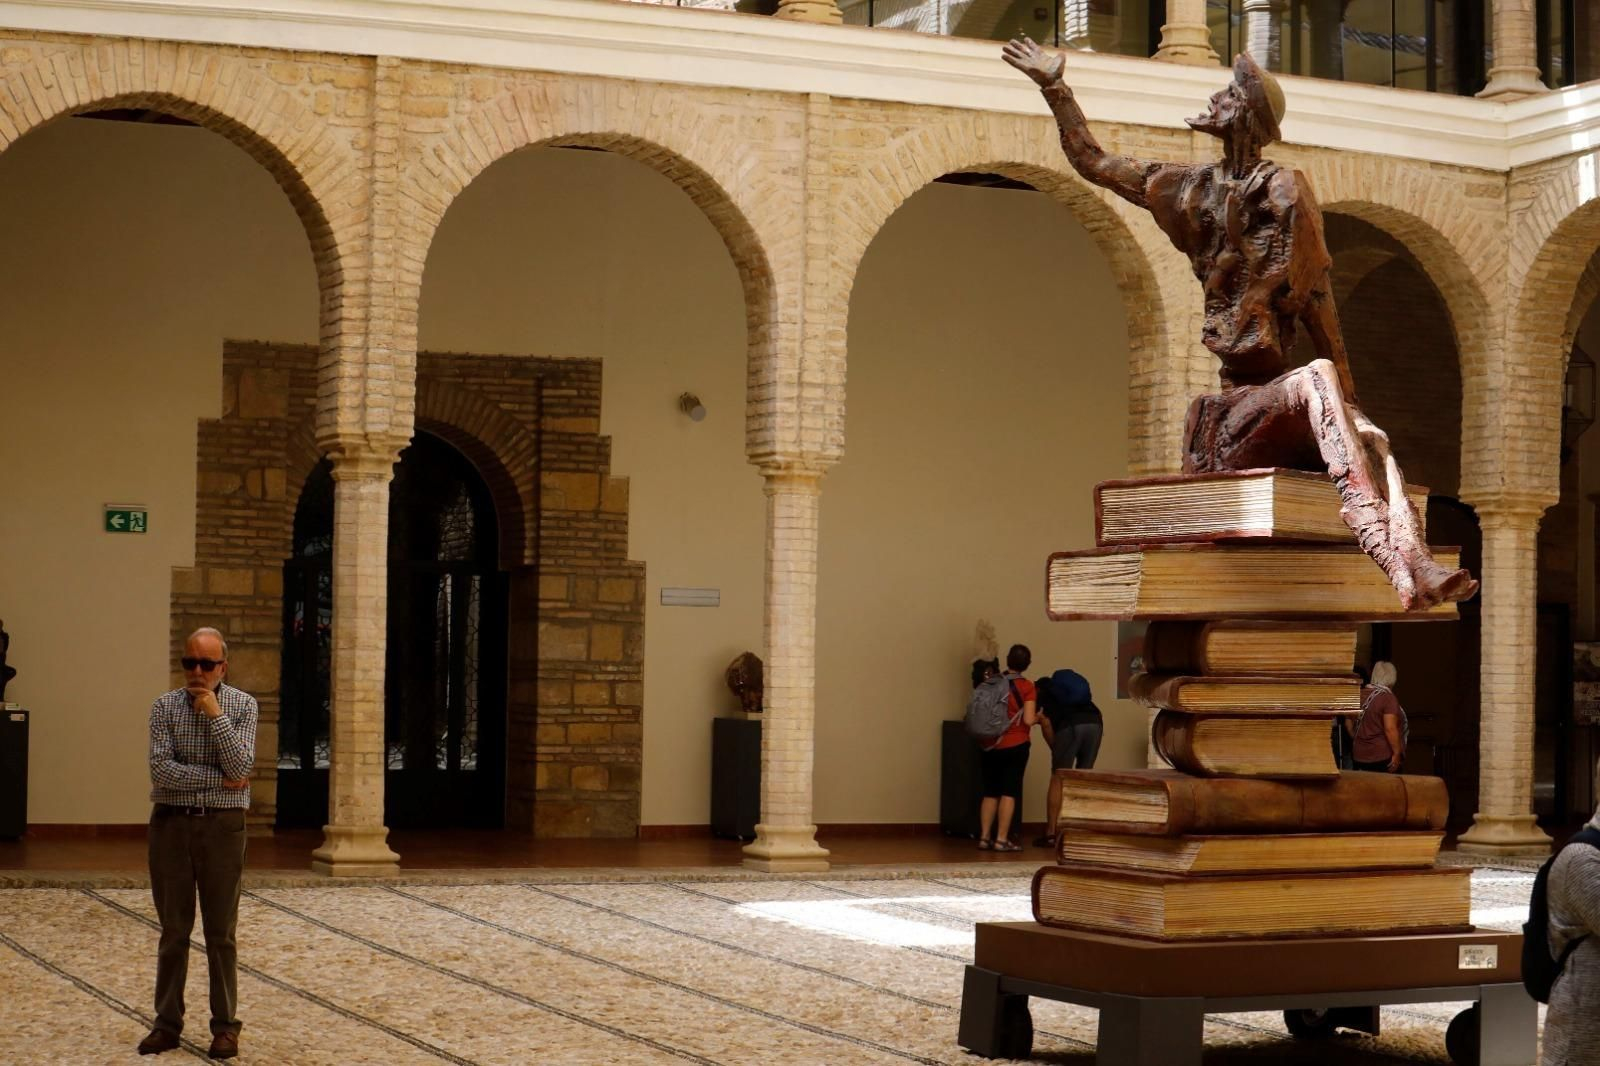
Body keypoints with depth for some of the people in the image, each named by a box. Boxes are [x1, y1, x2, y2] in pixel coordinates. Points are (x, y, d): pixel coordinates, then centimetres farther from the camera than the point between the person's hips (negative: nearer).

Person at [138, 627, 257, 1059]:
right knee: (173, 931, 6)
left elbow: (240, 768, -12)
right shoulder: (164, 707, 0)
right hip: (171, 825, 1)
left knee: (220, 932, 4)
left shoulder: (243, 706, -1)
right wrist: (220, 780, -13)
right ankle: (167, 1023, 14)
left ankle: (225, 1026, 12)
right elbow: (162, 770, -11)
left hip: (222, 826, -1)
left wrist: (215, 714, -16)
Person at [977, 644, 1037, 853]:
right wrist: (1038, 718, 7)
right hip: (1015, 746, -4)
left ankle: (984, 837, 8)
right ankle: (1002, 839, -6)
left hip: (991, 745, 4)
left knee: (990, 791, 11)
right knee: (1009, 792, -1)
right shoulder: (1026, 687, -7)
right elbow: (1028, 720, -13)